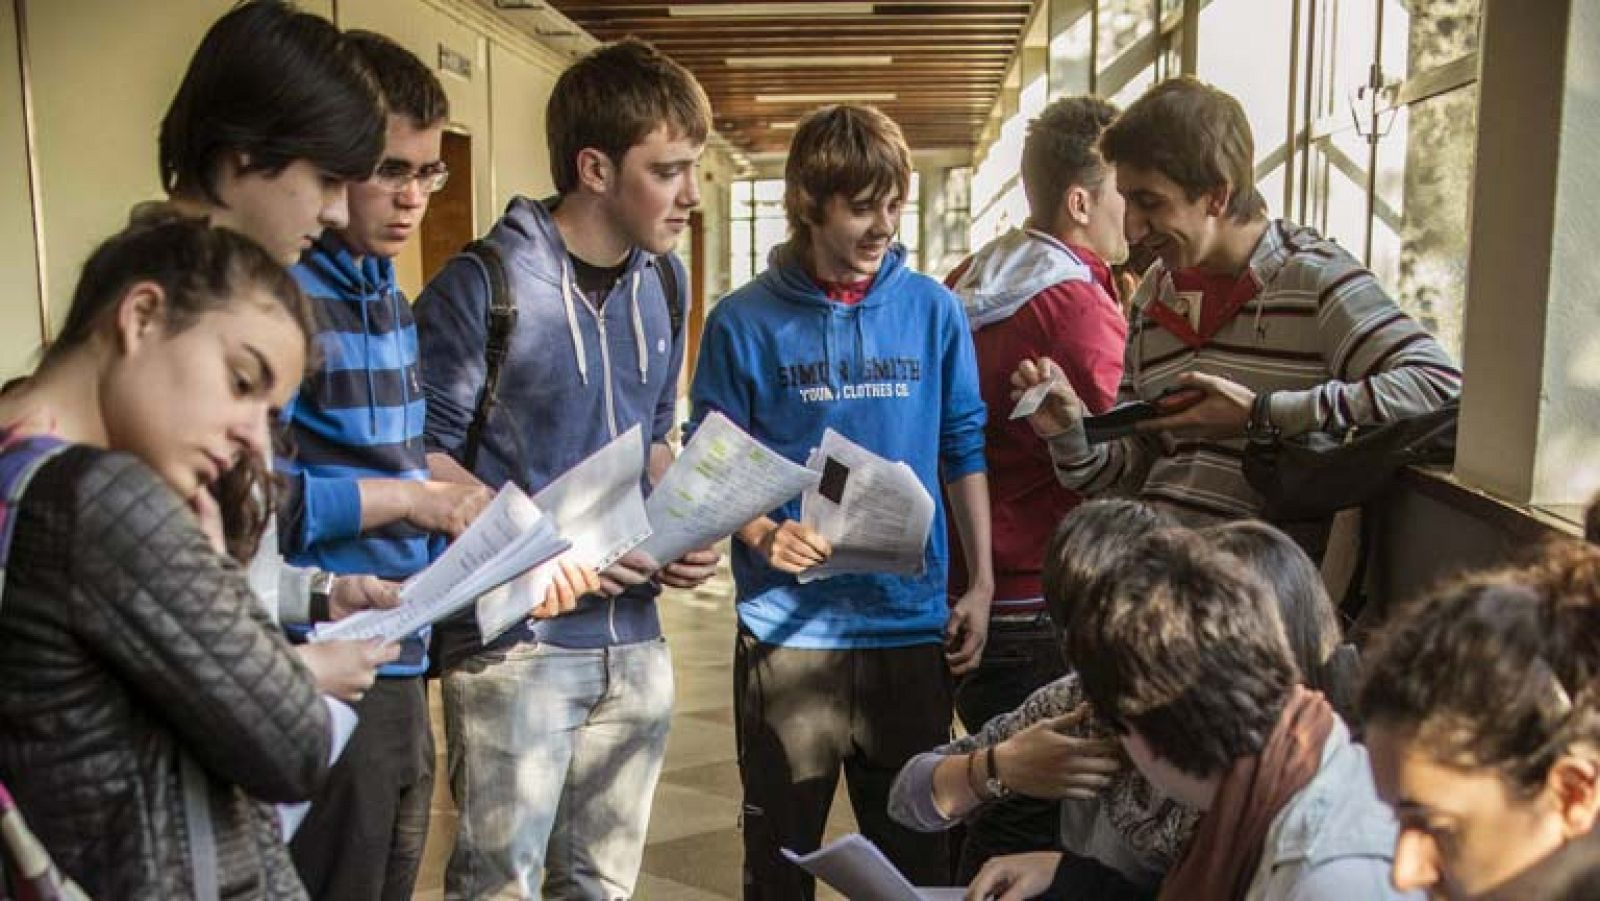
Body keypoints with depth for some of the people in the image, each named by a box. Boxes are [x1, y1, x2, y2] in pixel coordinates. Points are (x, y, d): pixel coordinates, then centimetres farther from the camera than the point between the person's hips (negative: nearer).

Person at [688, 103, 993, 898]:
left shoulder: (933, 310, 2)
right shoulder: (745, 322, -4)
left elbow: (964, 452, 7)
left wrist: (981, 584, 3)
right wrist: (763, 535, -20)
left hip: (914, 625, 2)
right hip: (787, 630, -1)